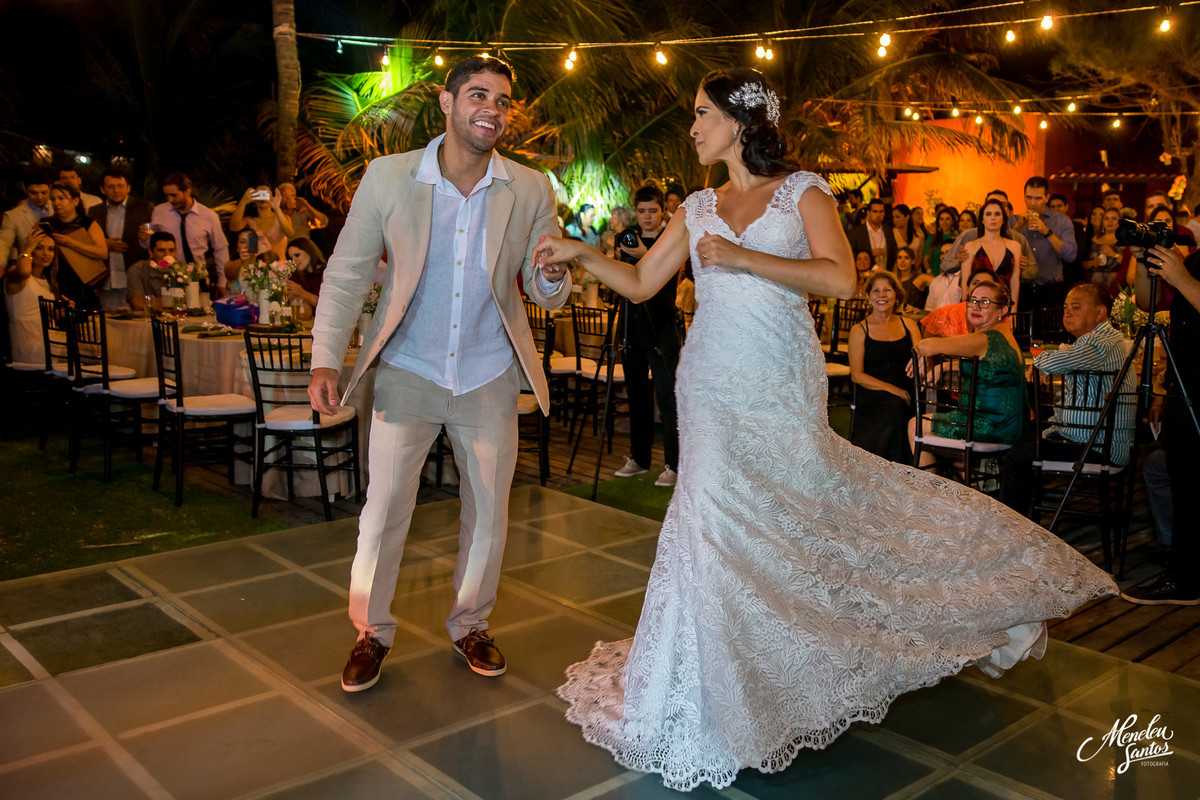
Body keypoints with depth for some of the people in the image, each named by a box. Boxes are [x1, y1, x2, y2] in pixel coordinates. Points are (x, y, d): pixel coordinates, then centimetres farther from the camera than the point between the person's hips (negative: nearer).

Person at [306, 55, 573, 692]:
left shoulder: (531, 191, -5)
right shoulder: (387, 177, -9)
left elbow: (546, 294, 0)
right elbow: (346, 275, -3)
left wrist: (552, 277, -24)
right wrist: (325, 360, -13)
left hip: (489, 380, 2)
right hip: (407, 373, -2)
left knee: (488, 513, 12)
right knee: (383, 510, 2)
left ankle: (470, 625, 35)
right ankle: (371, 633, 25)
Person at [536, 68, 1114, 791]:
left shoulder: (802, 191, 1)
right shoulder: (699, 208, 14)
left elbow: (840, 278, -14)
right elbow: (640, 283, 16)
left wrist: (739, 256, -15)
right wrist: (580, 251, 4)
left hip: (780, 385, -3)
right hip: (713, 386, 3)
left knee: (797, 513, -4)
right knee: (719, 512, -1)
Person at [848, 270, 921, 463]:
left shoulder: (909, 326, 18)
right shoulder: (859, 330, 8)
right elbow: (857, 375, 1)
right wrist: (891, 389, -13)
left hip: (906, 396, 3)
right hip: (872, 396, -3)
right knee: (894, 407, -35)